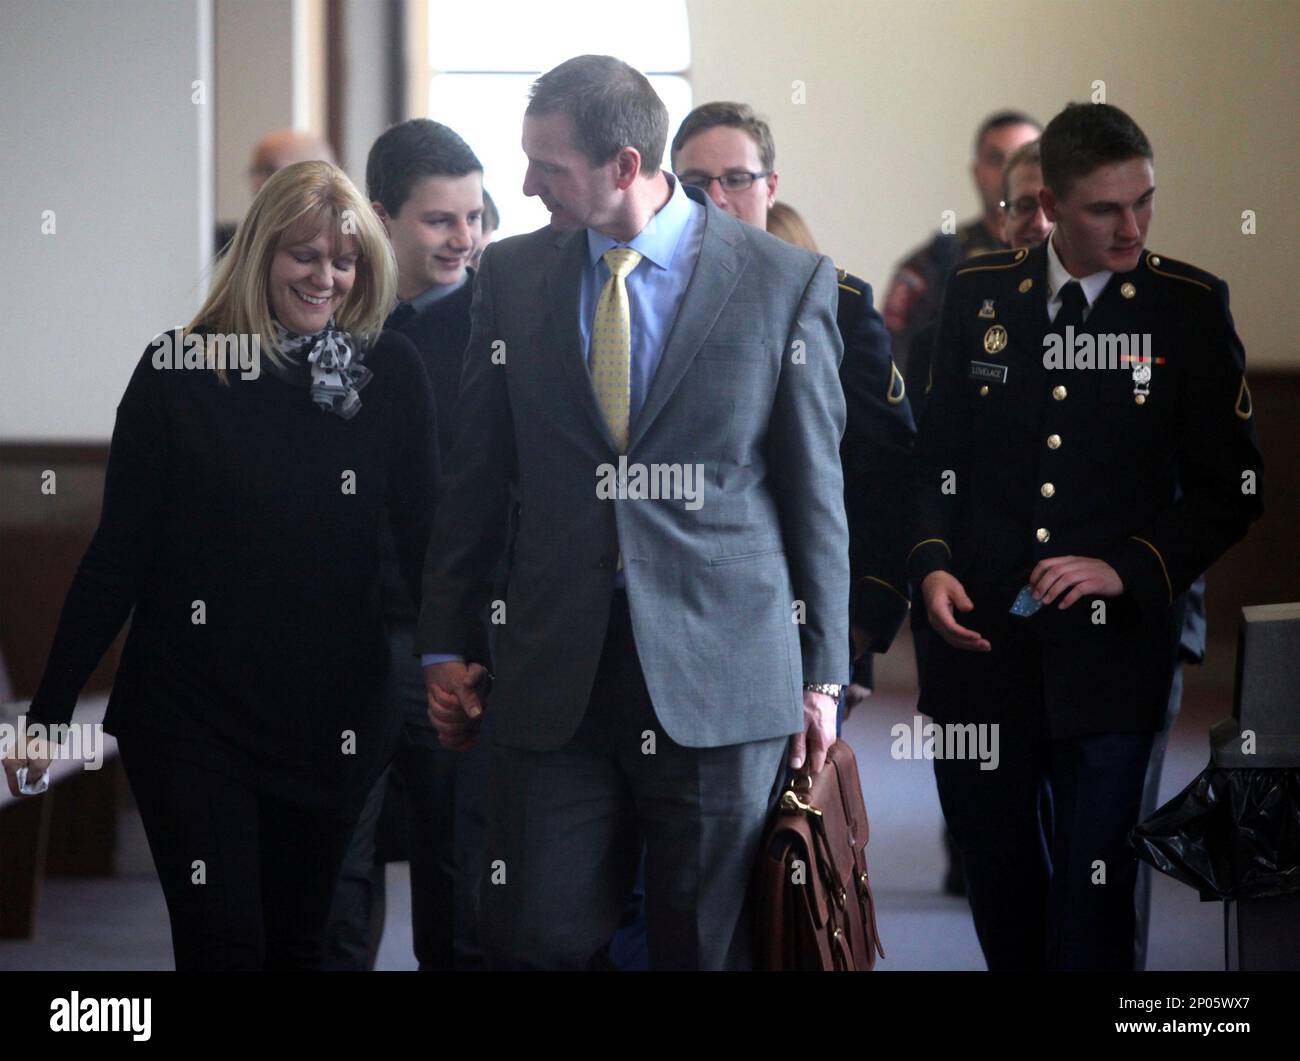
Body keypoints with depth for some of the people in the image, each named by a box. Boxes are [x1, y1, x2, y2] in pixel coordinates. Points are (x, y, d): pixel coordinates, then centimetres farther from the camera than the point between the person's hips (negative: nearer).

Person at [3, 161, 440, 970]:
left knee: (299, 940, 11)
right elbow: (119, 553, -1)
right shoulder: (178, 371, -3)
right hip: (191, 712, -2)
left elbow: (425, 539, 4)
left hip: (333, 714, 2)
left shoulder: (391, 373, 1)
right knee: (221, 942, -7)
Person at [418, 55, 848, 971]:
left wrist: (823, 675, 3)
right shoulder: (512, 275, 7)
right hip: (554, 680, 2)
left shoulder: (789, 283, -1)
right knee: (534, 939, -1)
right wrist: (448, 643, 12)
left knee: (708, 947, 4)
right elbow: (477, 475, 14)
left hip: (721, 678, -2)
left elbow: (817, 492, 3)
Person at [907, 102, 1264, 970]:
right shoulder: (980, 294, 6)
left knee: (1092, 897, -5)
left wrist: (1126, 569, -13)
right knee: (996, 877, 11)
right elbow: (938, 451, 12)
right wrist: (932, 565, -4)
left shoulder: (1191, 308, -2)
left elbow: (1232, 488, -1)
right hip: (983, 639, 3)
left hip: (1111, 647, -3)